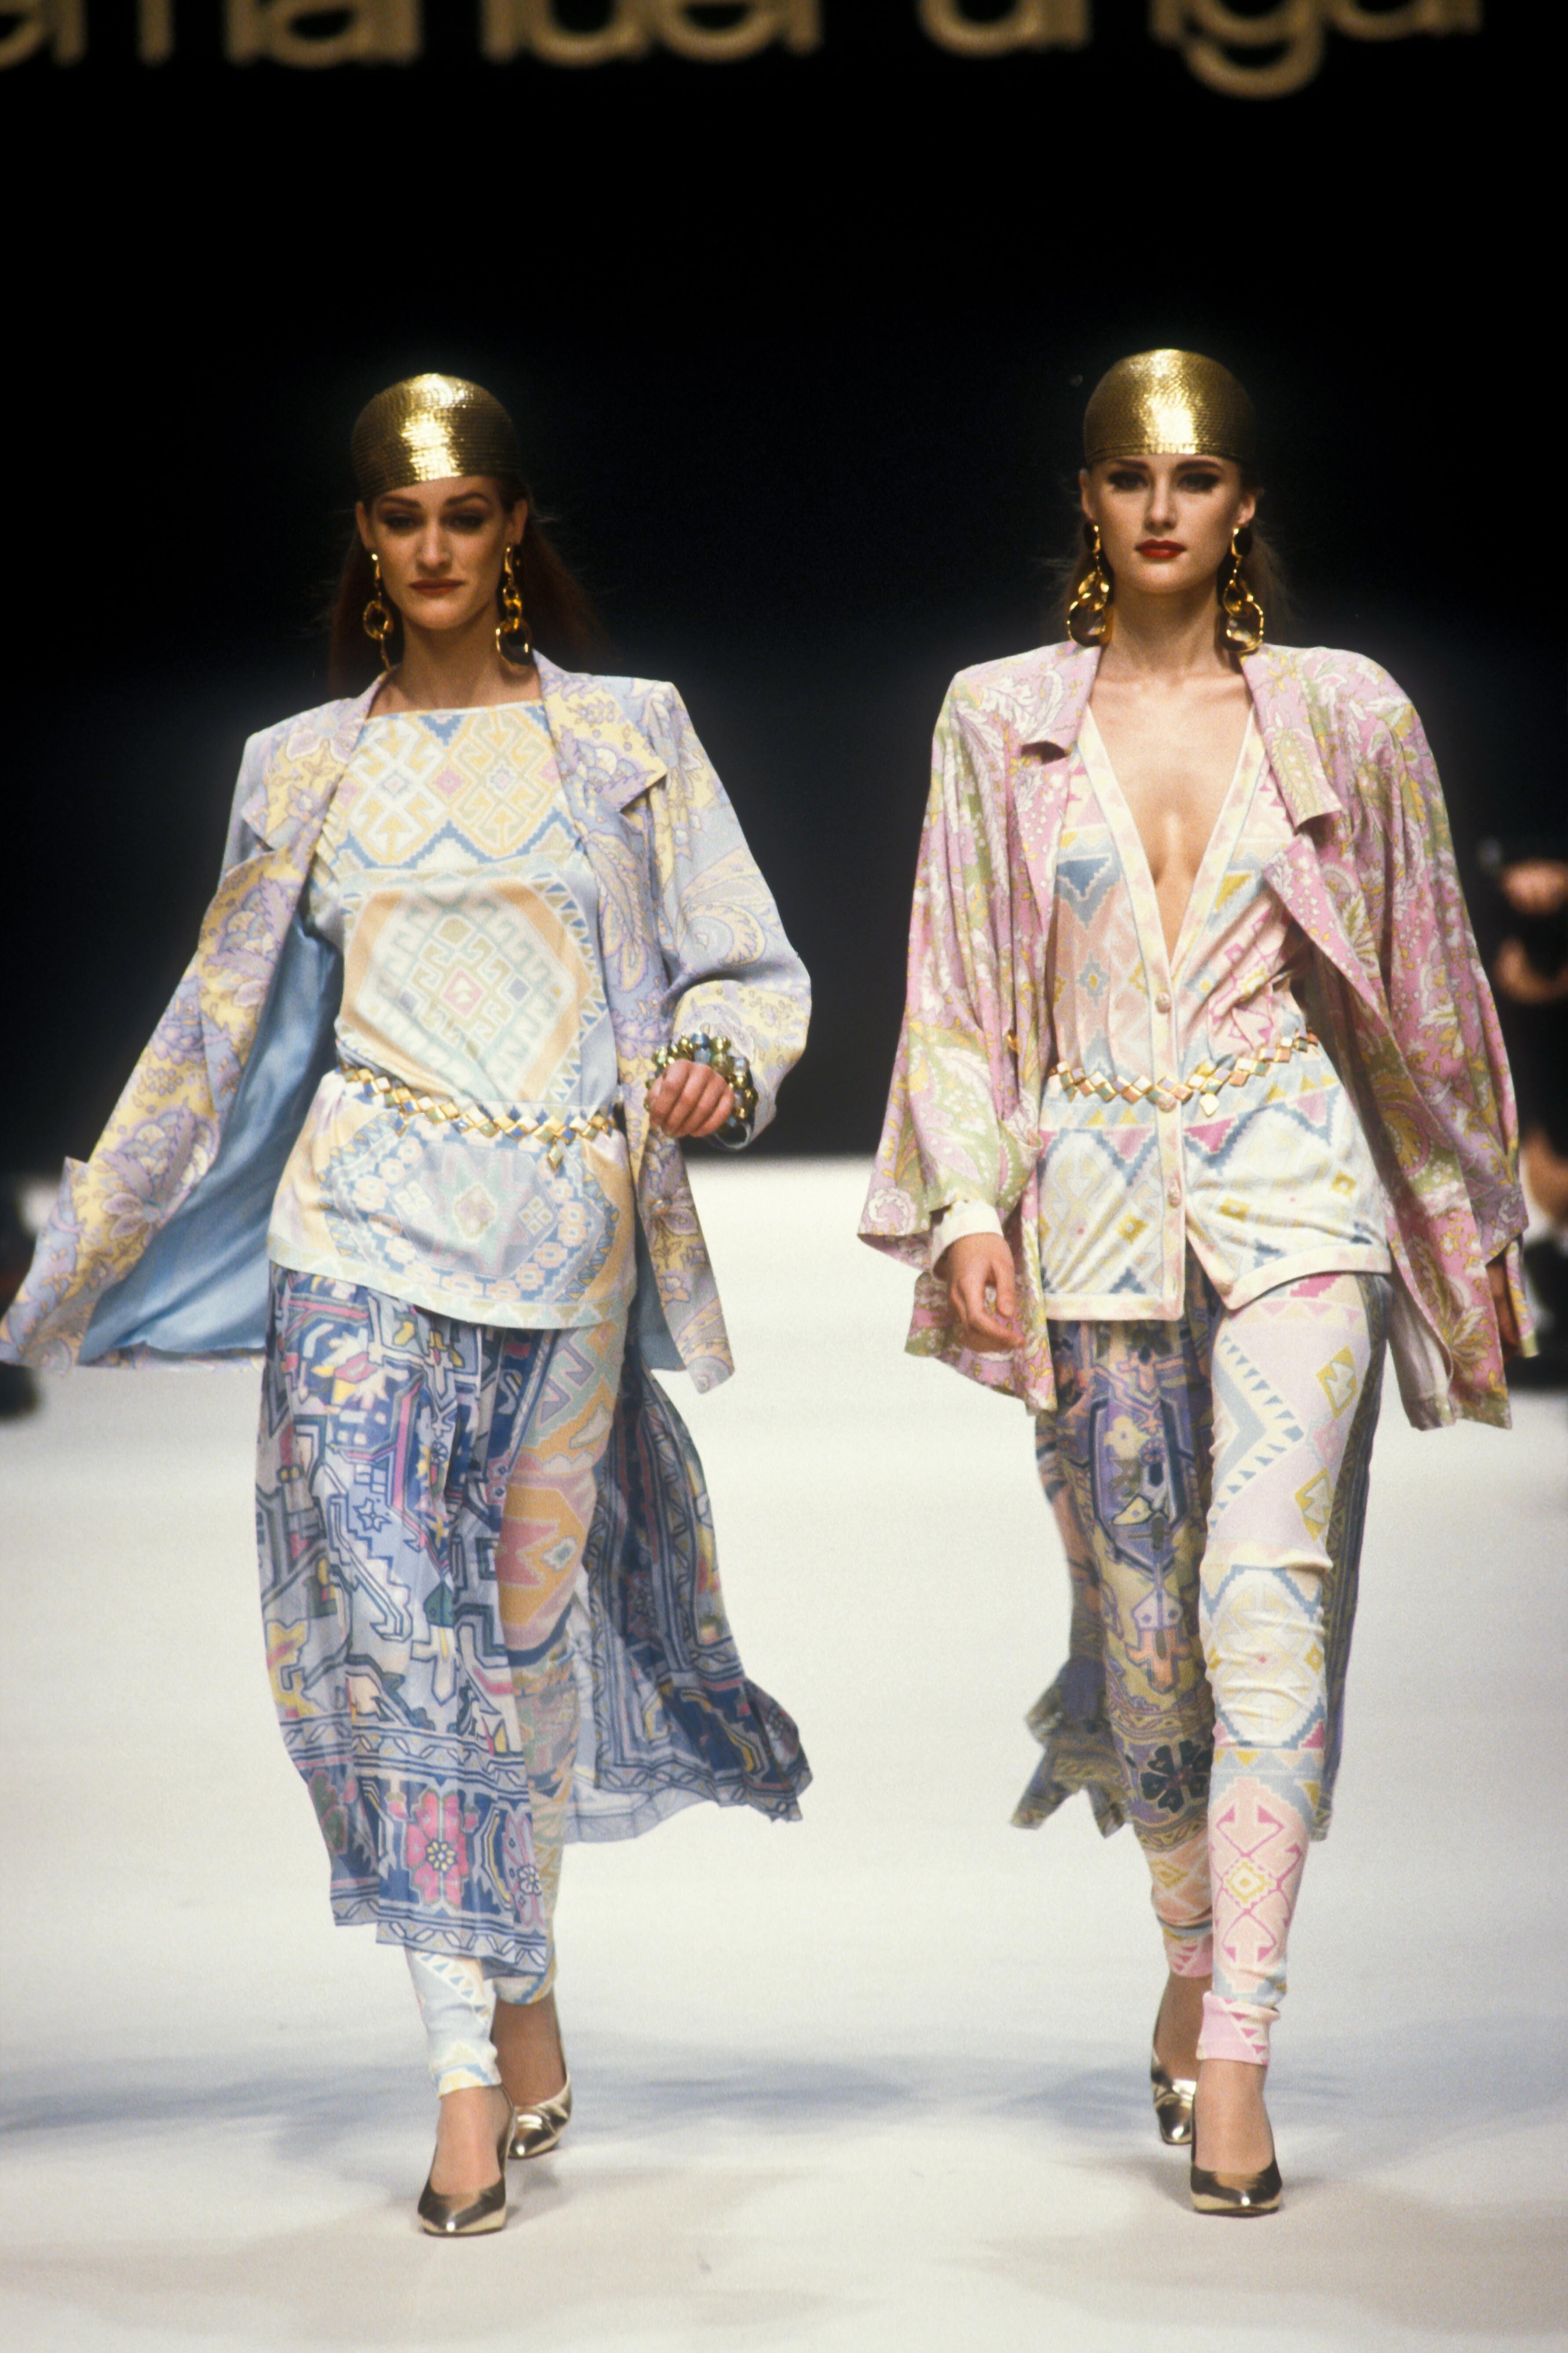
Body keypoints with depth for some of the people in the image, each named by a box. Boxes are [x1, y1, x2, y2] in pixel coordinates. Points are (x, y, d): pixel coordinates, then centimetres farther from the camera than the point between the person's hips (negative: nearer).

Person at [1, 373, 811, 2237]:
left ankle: (521, 1988, 27)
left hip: (572, 1227, 0)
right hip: (368, 1227, 0)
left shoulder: (627, 736, 8)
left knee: (526, 1622, 6)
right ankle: (472, 2073, -9)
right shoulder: (302, 769, 10)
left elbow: (747, 969, 8)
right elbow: (221, 1033, 16)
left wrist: (714, 1063, -15)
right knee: (394, 1613, -12)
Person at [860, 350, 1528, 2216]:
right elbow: (954, 987, 7)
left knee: (1267, 1596, -13)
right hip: (1093, 1195, 1)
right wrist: (969, 1203, -5)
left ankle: (1232, 2051, -12)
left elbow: (1426, 980, 11)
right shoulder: (999, 719, 6)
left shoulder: (1345, 715, 5)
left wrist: (1474, 1222, 13)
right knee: (1145, 1617, 7)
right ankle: (1195, 1957, 30)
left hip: (1290, 1178, -1)